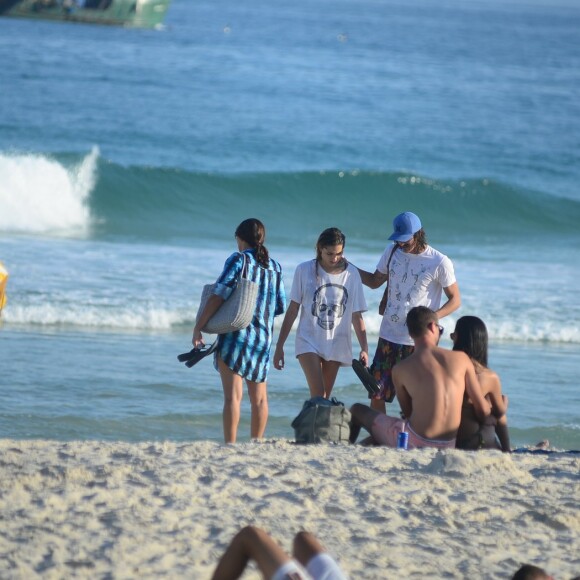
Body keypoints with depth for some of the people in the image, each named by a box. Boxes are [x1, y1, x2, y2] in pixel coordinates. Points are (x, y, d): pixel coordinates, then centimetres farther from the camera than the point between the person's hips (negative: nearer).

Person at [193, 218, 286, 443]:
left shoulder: (238, 259, -7)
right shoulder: (274, 267, 8)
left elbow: (218, 297, -13)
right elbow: (280, 306, 10)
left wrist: (198, 328, -10)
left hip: (235, 334, -5)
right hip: (263, 337, 5)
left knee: (233, 396, -9)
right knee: (259, 398, 15)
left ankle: (230, 444, -16)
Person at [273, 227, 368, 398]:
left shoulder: (351, 274, -1)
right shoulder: (304, 271, -5)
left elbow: (356, 316, 2)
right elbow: (292, 310, 1)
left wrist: (364, 348, -7)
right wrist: (280, 346, 1)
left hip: (336, 344, 2)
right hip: (309, 341, -2)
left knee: (325, 398, 6)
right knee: (318, 395, -17)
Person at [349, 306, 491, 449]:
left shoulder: (400, 369, -3)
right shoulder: (461, 359, 0)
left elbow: (408, 413, 7)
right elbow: (483, 411, 4)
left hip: (414, 442, -3)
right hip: (448, 446, 3)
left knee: (357, 410, 18)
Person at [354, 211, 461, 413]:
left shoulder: (439, 263, -9)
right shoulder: (392, 252, 7)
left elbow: (455, 300, -5)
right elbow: (375, 281, 22)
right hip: (388, 336, 5)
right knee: (376, 394, 3)